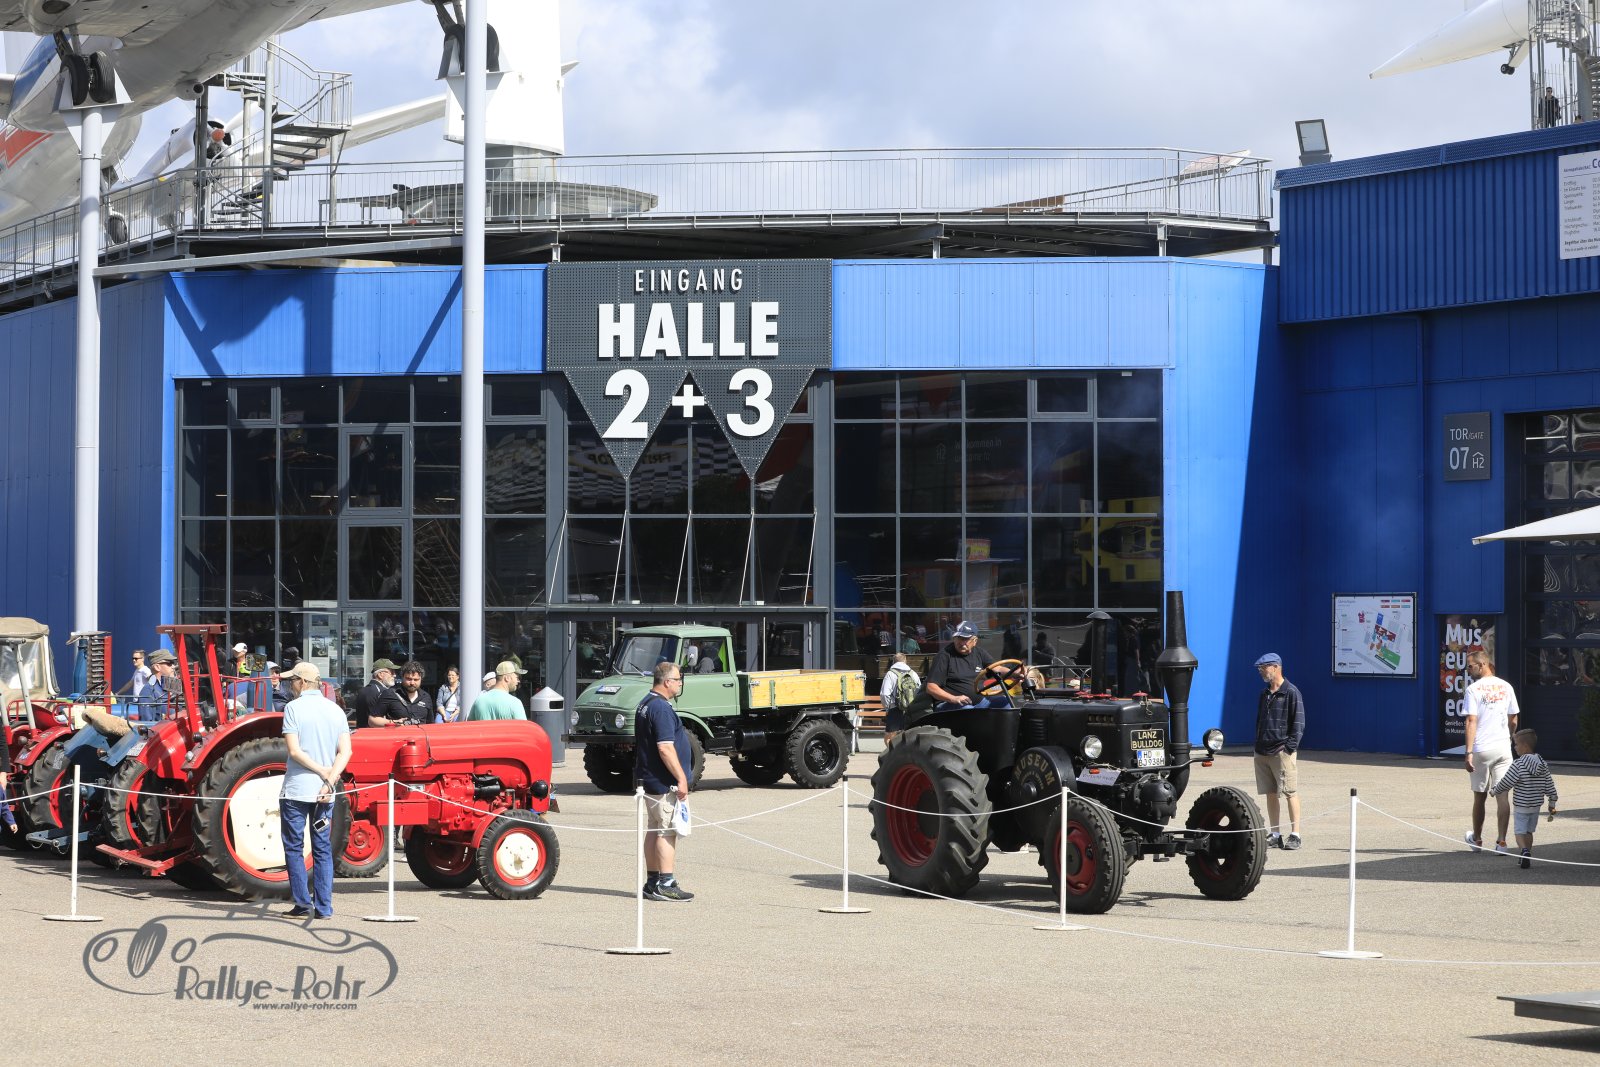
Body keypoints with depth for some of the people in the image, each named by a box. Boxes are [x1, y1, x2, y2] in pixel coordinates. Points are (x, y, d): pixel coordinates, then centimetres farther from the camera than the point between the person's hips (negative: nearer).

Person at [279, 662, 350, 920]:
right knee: (323, 849, 9)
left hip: (296, 790, -4)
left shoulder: (294, 708, -7)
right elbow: (345, 751, -1)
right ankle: (324, 907, 6)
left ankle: (303, 903, 1)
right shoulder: (335, 710, 7)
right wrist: (330, 778, -8)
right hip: (325, 791, 5)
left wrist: (323, 772, -10)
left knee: (294, 847, 6)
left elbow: (294, 751, -15)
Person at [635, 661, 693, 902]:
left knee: (655, 831, 13)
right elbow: (665, 748, -24)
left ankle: (652, 883, 17)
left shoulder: (645, 705, 15)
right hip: (664, 783, -10)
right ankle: (666, 885, -8)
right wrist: (681, 778, -20)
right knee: (667, 832, -8)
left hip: (649, 780, 10)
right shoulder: (661, 708, -18)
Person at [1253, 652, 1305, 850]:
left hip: (1282, 752, -7)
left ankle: (1295, 834, -4)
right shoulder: (1264, 694, 16)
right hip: (1262, 752, 7)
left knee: (1290, 793, -6)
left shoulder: (1291, 693, -6)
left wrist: (1289, 746, -13)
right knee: (1270, 794, 9)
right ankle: (1274, 834, 14)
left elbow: (1299, 723, -9)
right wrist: (1258, 743, 13)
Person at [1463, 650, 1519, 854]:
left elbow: (1471, 721, -15)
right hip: (1503, 748, 3)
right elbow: (1513, 720, 12)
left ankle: (1477, 839, 26)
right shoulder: (1506, 687, 6)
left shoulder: (1473, 689, -8)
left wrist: (1469, 752, -16)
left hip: (1481, 748, -3)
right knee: (1503, 795, 0)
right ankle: (1501, 842, -7)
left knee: (1479, 796, 11)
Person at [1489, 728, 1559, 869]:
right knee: (1529, 831, 18)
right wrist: (1552, 804, 14)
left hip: (1521, 805, -6)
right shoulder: (1543, 764, 3)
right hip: (1537, 805, 6)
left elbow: (1506, 783, -12)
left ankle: (1524, 849, -27)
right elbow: (1550, 786, 6)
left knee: (1520, 831, -2)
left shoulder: (1518, 765, -16)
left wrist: (1495, 791, 6)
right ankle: (1527, 858, 21)